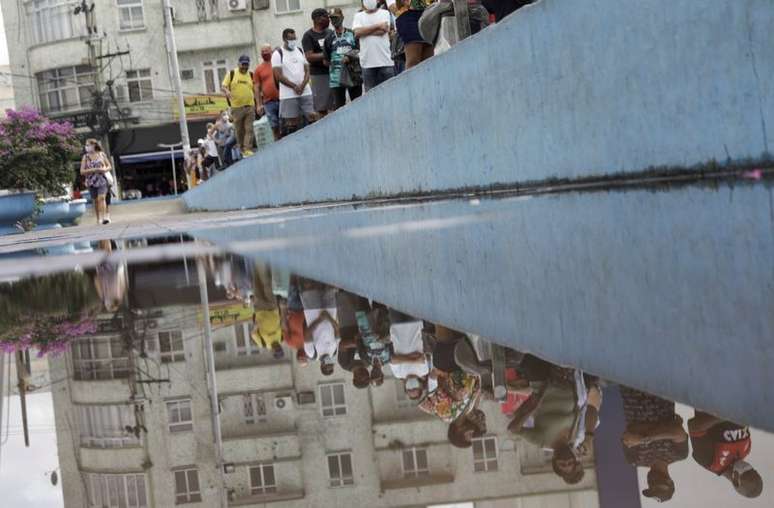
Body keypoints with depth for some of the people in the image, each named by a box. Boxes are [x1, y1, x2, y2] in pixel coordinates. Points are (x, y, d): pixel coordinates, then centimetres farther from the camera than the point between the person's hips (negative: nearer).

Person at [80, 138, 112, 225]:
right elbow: (82, 171, 0)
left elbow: (109, 166, 12)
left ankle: (104, 217, -27)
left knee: (101, 198, -19)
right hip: (91, 181, 2)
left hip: (102, 180, -2)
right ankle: (98, 219, 15)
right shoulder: (86, 157, 5)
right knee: (95, 201, 5)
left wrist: (105, 169, -11)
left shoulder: (101, 154, 5)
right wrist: (93, 170, -13)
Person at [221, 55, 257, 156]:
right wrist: (227, 91, -22)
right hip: (237, 107, -2)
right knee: (239, 130, 4)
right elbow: (223, 86, 1)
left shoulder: (251, 75, 11)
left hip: (250, 106, 2)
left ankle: (248, 149, -10)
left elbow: (255, 90, 17)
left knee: (249, 129, -7)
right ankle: (241, 149, 16)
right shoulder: (231, 74, 4)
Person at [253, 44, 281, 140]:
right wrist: (259, 105, 0)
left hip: (282, 100, -1)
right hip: (268, 102, 1)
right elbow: (257, 88, 7)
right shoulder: (258, 69, 6)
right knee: (275, 126, 2)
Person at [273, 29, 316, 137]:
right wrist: (294, 86, -13)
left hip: (305, 91, 4)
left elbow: (307, 70, 11)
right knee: (292, 122, -4)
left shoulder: (300, 51, 14)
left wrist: (302, 85, -7)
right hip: (288, 94, -4)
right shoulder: (278, 54, -1)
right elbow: (278, 76, -8)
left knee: (311, 116, -3)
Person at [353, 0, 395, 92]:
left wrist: (365, 31, -1)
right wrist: (377, 26, -6)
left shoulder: (385, 13, 8)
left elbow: (383, 30, -8)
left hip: (386, 61, -1)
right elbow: (357, 32, -5)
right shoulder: (359, 16, 13)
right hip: (367, 62, 1)